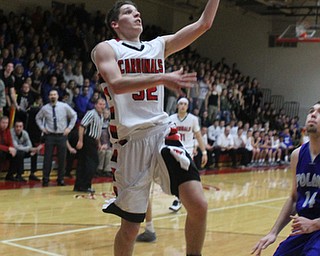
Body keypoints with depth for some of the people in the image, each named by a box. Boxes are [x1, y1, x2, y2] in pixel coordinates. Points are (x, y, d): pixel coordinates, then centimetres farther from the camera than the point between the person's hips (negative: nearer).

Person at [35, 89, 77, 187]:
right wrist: (42, 127, 5)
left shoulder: (64, 106, -3)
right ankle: (45, 179, 7)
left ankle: (60, 179, 15)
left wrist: (69, 128, 3)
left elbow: (74, 116, 10)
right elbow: (38, 118, 17)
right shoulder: (45, 108, -1)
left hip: (62, 135, 0)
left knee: (62, 158, 3)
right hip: (49, 135, 0)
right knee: (48, 158, -2)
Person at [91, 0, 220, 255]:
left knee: (199, 205, -12)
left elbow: (203, 24, 10)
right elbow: (116, 84, -18)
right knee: (130, 227, 5)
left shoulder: (159, 45, 16)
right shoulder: (106, 49, 3)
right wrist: (162, 78, -29)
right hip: (130, 141, -3)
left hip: (163, 134, 4)